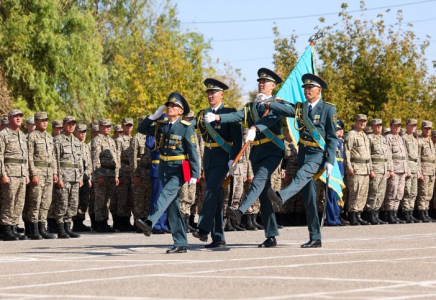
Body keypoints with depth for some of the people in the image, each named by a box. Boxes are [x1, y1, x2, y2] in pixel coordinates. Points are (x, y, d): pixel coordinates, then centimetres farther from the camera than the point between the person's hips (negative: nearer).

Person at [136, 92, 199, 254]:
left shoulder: (186, 128, -7)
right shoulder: (161, 125, 10)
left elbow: (192, 152, -9)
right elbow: (141, 129, 19)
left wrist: (194, 174, -15)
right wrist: (153, 116, 4)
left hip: (179, 170, -7)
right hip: (164, 168, 7)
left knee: (166, 194, -29)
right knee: (172, 206, 5)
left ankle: (149, 223, -48)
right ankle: (180, 244, 8)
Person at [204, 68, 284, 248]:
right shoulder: (251, 107, 17)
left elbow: (270, 118, -20)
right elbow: (237, 116, -1)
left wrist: (255, 129, -40)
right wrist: (217, 118, -21)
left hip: (273, 150, -6)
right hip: (256, 152, 6)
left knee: (260, 179, -28)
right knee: (264, 193, 3)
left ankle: (240, 212, -47)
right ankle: (271, 237, 6)